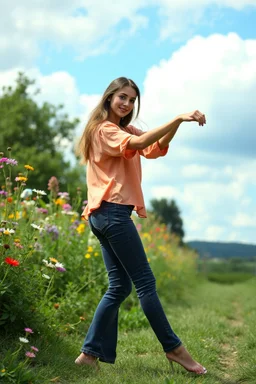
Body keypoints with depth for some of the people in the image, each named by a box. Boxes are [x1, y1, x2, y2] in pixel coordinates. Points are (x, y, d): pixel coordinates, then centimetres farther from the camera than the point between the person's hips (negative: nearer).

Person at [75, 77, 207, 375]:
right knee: (145, 282, -5)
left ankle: (91, 353, 11)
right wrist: (177, 118, -31)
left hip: (104, 216, 10)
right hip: (113, 213, -10)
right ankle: (173, 348, 2)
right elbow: (137, 144, -27)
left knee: (119, 286, 8)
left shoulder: (123, 129, 22)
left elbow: (156, 148, 6)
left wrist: (178, 124, -12)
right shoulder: (104, 129, -6)